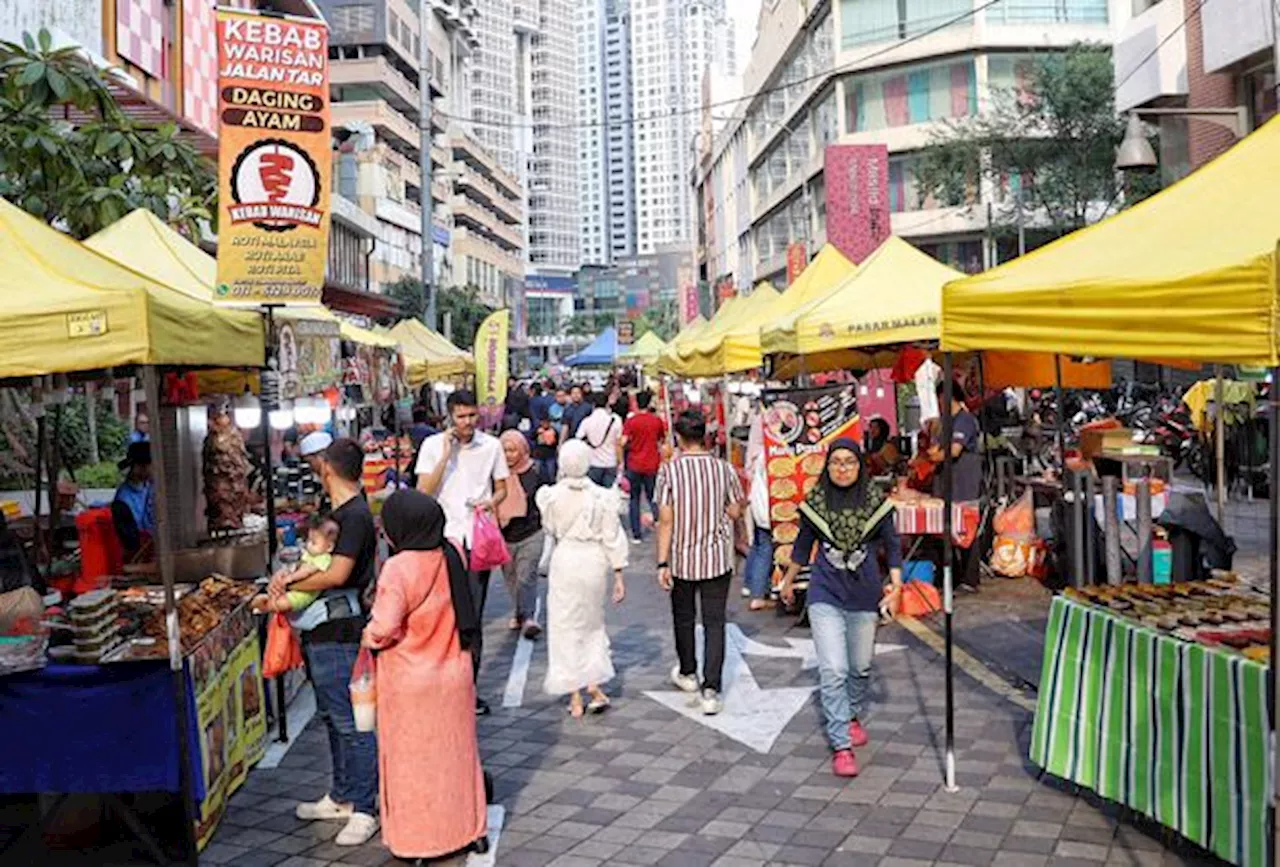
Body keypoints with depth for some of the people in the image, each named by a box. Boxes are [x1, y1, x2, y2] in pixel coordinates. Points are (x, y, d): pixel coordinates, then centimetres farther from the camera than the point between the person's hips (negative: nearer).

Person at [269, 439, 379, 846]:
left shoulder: (356, 516, -17)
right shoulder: (338, 513, 14)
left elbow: (337, 574, -23)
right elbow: (319, 561, 11)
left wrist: (288, 584, -11)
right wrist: (290, 577, -8)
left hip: (341, 635, -10)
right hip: (322, 633, 10)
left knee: (352, 724, -3)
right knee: (332, 718, 19)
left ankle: (364, 811, 5)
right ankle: (341, 797, 32)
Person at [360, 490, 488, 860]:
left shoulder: (398, 569, -24)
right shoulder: (452, 555, -7)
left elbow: (384, 628, -24)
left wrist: (367, 636, -4)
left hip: (410, 682, -5)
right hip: (453, 674, 5)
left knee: (413, 759, 12)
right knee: (456, 752, 19)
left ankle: (418, 841, 24)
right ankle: (469, 829, 31)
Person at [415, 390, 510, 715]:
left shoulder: (491, 445, 4)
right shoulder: (433, 445, 0)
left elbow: (501, 489, 13)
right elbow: (423, 492, -8)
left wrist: (491, 502, -9)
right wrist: (446, 456, -14)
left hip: (478, 538, 1)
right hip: (443, 537, -1)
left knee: (473, 616, 6)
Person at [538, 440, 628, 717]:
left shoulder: (552, 496, -10)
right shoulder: (602, 497, -7)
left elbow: (550, 528, 6)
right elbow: (613, 538, -4)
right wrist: (619, 575, 3)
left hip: (565, 560, -2)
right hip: (594, 561, 2)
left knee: (566, 627, 8)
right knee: (593, 623, 21)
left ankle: (576, 698, 12)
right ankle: (595, 687, 17)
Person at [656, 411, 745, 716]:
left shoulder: (669, 470, -12)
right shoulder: (723, 469, -6)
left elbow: (666, 520, -12)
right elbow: (735, 512, 3)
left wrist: (662, 563, -8)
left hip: (682, 558, -1)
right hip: (717, 558, 1)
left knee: (684, 618, 19)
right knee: (714, 622, 5)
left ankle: (688, 673, 37)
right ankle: (711, 689, -2)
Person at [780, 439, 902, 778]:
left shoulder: (876, 502, -3)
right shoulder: (815, 502, -3)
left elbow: (892, 545, 5)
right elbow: (803, 543, 11)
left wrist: (896, 584, -8)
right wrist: (788, 581, 21)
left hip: (865, 596, 2)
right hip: (825, 595, -1)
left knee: (861, 667, 15)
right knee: (833, 670, -10)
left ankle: (853, 716, 43)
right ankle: (841, 746, -3)